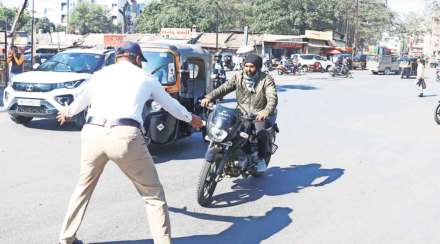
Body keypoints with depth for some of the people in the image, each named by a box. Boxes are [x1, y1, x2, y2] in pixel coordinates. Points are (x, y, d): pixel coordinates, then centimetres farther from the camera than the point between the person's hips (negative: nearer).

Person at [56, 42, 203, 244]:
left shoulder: (100, 74, 25)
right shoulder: (145, 78, 19)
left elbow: (81, 100, 40)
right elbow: (170, 103, 33)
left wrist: (67, 113, 62)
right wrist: (190, 118, 51)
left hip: (93, 134, 4)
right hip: (124, 136, -4)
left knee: (84, 187, 28)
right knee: (153, 194, 8)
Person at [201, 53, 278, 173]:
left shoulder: (266, 79, -8)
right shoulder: (239, 76, 4)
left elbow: (272, 98, -22)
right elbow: (224, 88, -4)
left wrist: (266, 111, -43)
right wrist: (209, 97, -21)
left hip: (261, 116, -4)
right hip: (242, 114, 4)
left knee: (260, 132, -31)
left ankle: (261, 159, -5)